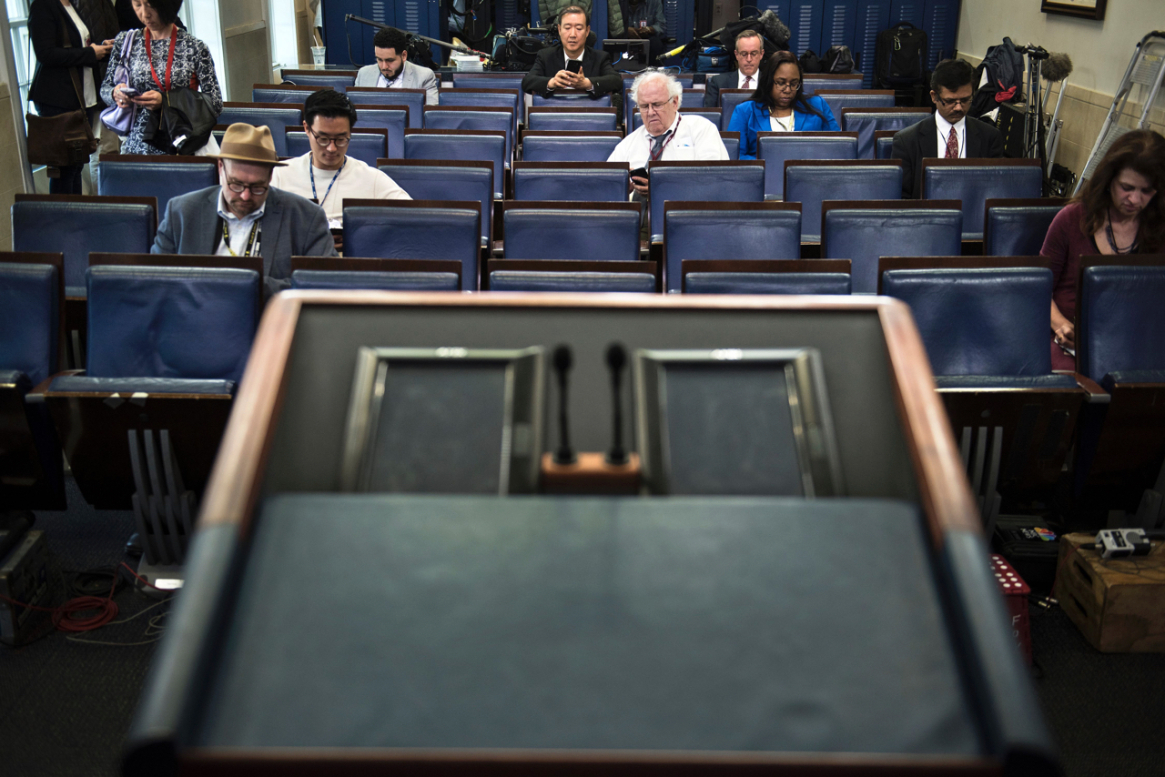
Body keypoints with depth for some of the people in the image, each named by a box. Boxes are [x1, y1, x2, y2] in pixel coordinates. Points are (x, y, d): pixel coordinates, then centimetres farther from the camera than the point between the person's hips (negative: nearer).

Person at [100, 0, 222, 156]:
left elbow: (216, 104, -7)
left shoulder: (194, 47, -2)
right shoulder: (125, 41, 8)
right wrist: (116, 93, -9)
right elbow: (105, 89, 17)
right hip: (136, 147, 2)